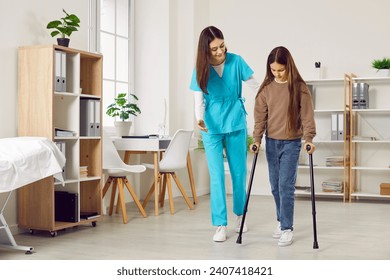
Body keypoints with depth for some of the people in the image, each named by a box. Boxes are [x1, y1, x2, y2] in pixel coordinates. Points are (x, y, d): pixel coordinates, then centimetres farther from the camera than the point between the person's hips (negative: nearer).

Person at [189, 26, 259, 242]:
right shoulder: (201, 69, -7)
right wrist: (199, 119, -29)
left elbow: (255, 86, -4)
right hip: (212, 128, 0)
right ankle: (220, 225, 2)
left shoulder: (235, 61, -8)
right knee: (216, 176, -3)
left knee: (239, 172, 11)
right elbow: (199, 101, -9)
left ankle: (240, 214, 32)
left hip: (236, 125, 1)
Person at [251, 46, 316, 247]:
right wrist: (257, 139, -8)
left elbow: (307, 115, -8)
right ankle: (281, 221, 30)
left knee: (286, 186, -8)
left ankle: (287, 228, 1)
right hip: (271, 142, 4)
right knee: (275, 186, 11)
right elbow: (260, 116, 1)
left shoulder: (299, 87, -7)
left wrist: (309, 138, -18)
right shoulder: (266, 88, 1)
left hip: (291, 143, -4)